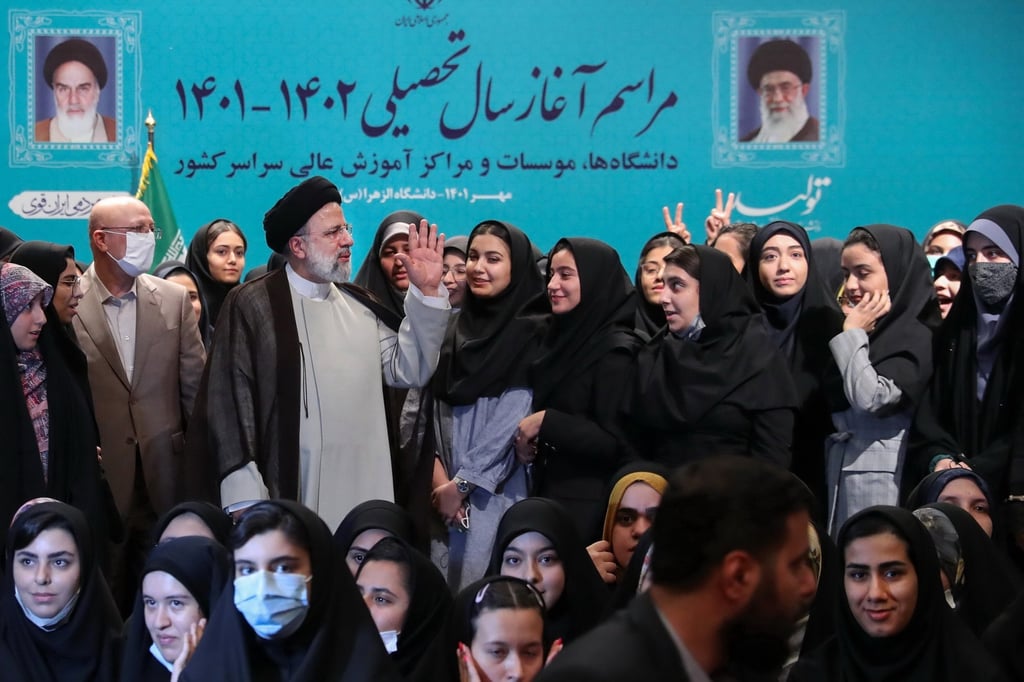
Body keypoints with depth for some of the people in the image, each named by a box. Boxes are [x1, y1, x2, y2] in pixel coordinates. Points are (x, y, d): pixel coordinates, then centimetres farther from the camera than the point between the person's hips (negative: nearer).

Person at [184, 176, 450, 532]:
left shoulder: (358, 304, 14)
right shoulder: (252, 305, -3)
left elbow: (409, 370, 12)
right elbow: (230, 404, -6)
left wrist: (426, 293, 2)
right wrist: (246, 504, -11)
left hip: (366, 500, 5)